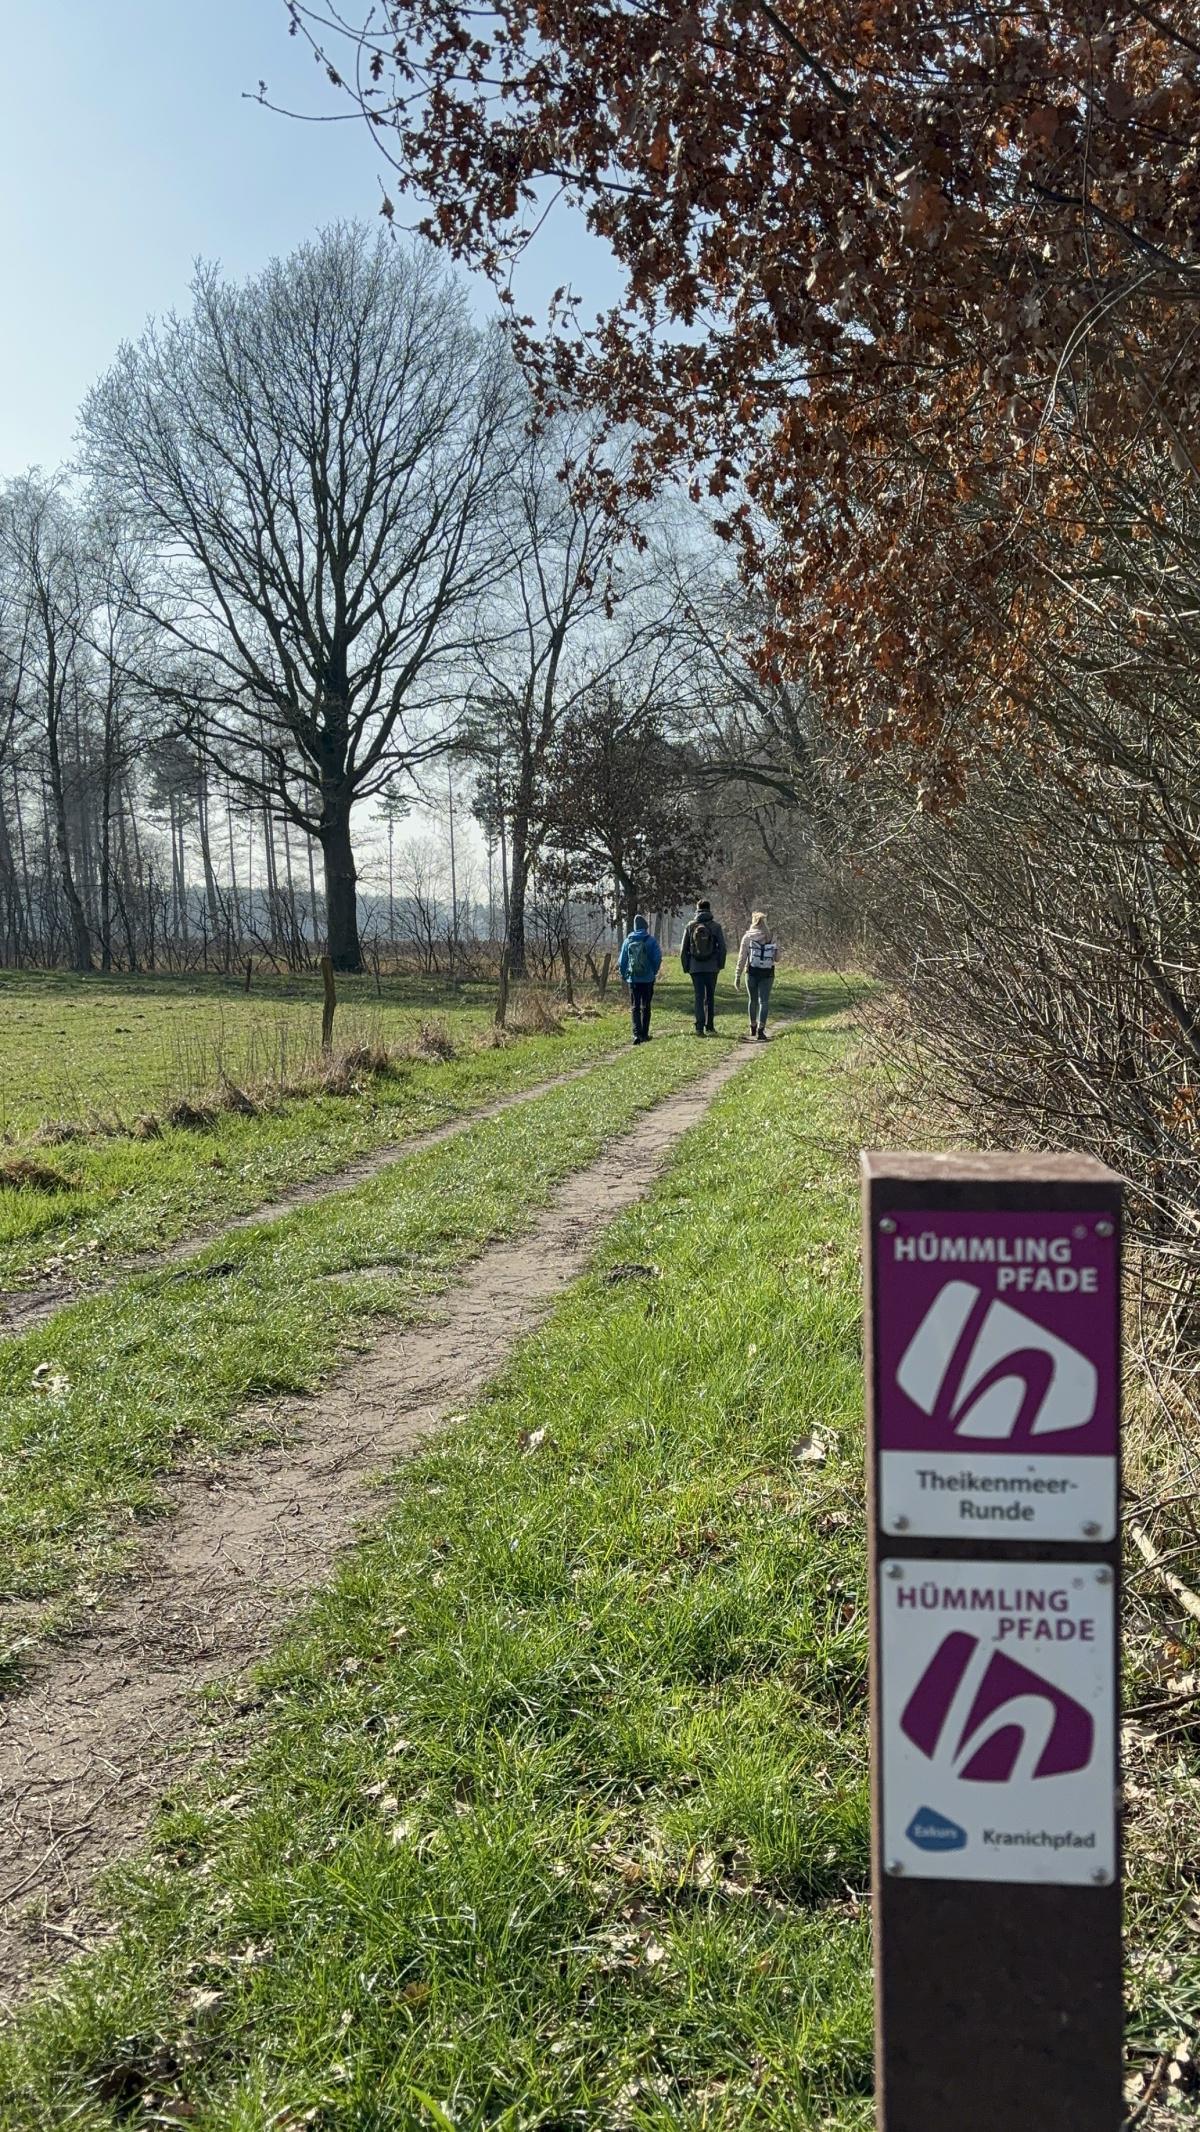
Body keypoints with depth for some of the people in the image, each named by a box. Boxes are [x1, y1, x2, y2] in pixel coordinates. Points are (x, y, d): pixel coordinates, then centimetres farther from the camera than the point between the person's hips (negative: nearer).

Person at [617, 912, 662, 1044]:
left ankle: (637, 1033, -13)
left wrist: (624, 975, 17)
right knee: (646, 1007, 11)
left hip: (633, 979, 1)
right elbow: (657, 958, -8)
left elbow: (621, 961, 4)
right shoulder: (651, 940, -7)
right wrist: (654, 972, 8)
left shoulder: (628, 941, 0)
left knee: (634, 1007, 3)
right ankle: (644, 1034, 14)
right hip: (648, 979, -1)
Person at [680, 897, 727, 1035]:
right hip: (711, 967, 0)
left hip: (695, 967, 0)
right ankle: (709, 1027, 14)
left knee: (699, 997, 2)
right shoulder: (715, 926, -3)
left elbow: (683, 950, 2)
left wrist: (686, 967, 11)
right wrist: (720, 965, 8)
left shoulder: (690, 926, 0)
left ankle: (699, 1027, -7)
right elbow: (723, 948, -4)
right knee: (710, 997, 11)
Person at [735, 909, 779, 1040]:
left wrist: (738, 975, 0)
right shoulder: (770, 938, 1)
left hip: (752, 973, 0)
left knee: (753, 1001, 17)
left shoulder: (747, 937, -2)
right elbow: (777, 958, 4)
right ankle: (761, 1030, -12)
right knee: (764, 1002, 0)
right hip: (767, 974, 0)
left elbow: (742, 958, -4)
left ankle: (753, 1027, 30)